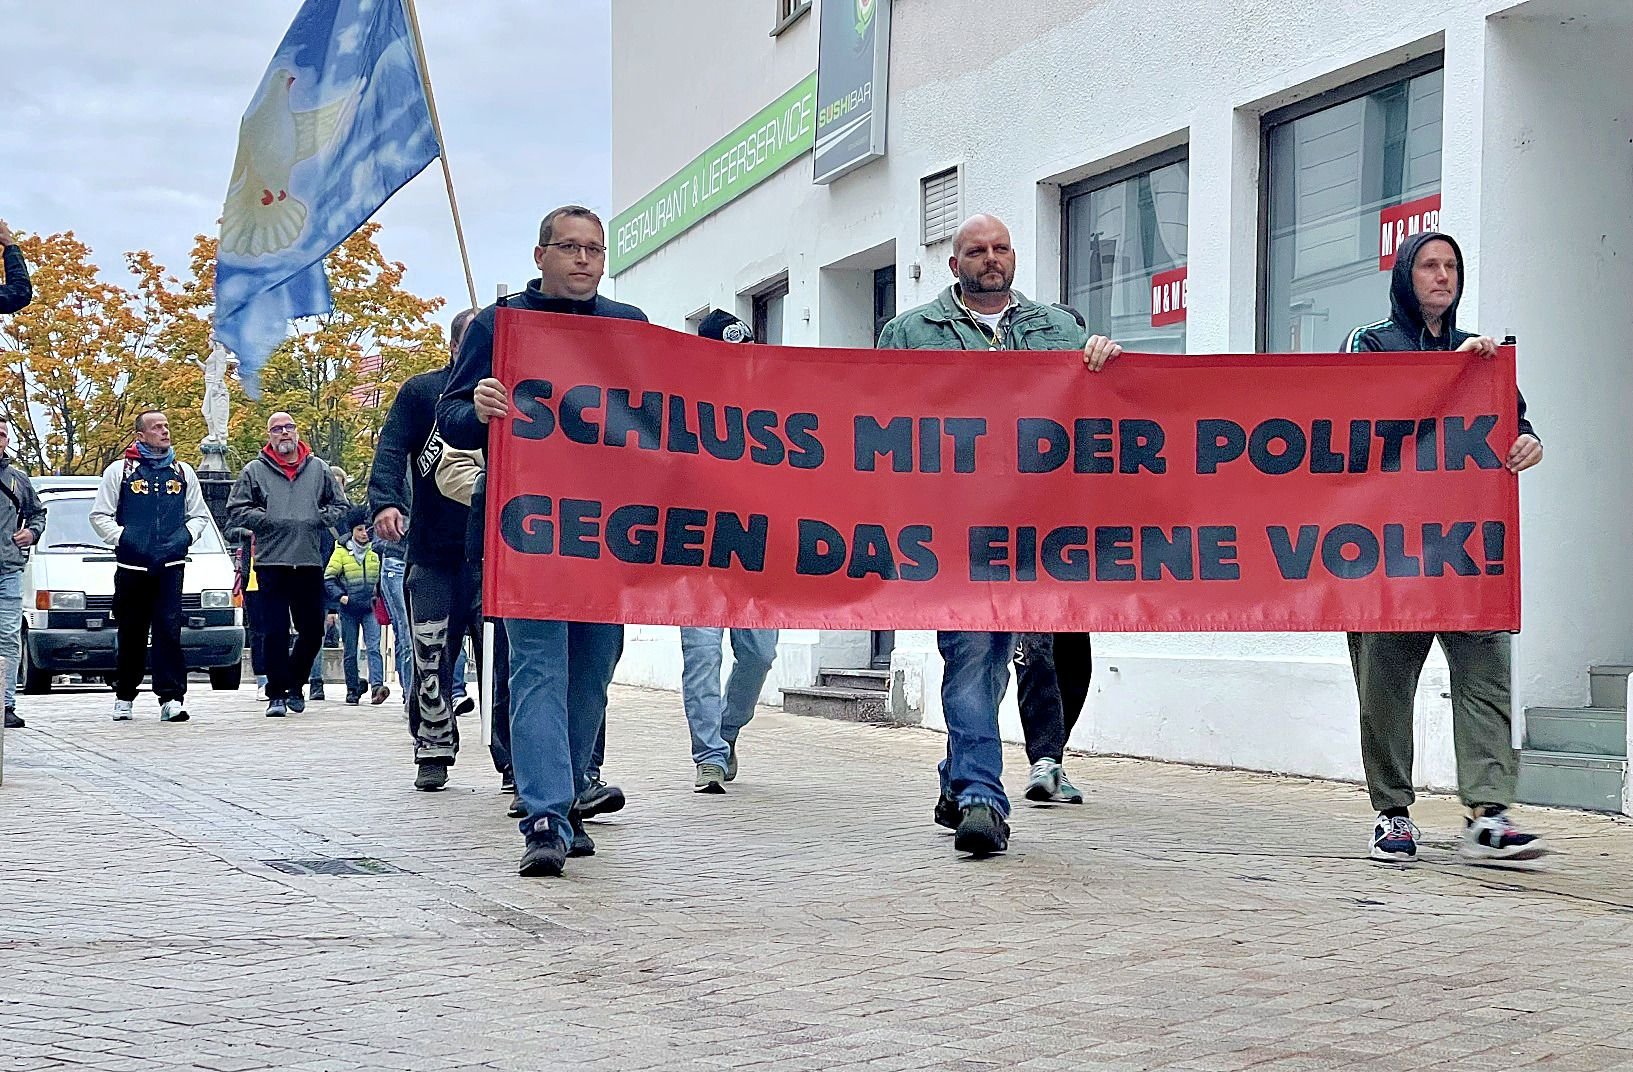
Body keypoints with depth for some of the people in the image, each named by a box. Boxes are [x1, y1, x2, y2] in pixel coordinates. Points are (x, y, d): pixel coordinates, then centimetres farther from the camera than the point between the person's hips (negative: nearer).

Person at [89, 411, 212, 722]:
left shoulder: (183, 472, 14)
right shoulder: (120, 471, 6)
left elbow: (199, 515, 18)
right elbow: (99, 515, 6)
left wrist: (184, 537, -1)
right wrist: (123, 538, -8)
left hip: (170, 566, 1)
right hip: (131, 566, -1)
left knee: (169, 631, -11)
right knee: (131, 635, 6)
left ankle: (172, 699, -14)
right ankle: (124, 696, 21)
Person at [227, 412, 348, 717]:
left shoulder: (319, 469, 12)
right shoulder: (254, 470, 6)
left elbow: (341, 506, 17)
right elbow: (235, 510, 3)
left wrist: (320, 518, -1)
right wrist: (267, 521, -9)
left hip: (310, 562, 3)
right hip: (271, 563, -2)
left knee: (312, 631, 6)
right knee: (275, 632, -4)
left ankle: (294, 683, 26)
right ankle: (276, 694, 2)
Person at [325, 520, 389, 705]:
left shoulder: (375, 552, 9)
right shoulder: (341, 552, 1)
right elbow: (328, 578, -1)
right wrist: (340, 596, -12)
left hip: (370, 608, 1)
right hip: (349, 609, -1)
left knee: (374, 648, -14)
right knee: (350, 652, 5)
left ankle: (376, 687, -26)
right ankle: (352, 690, 14)